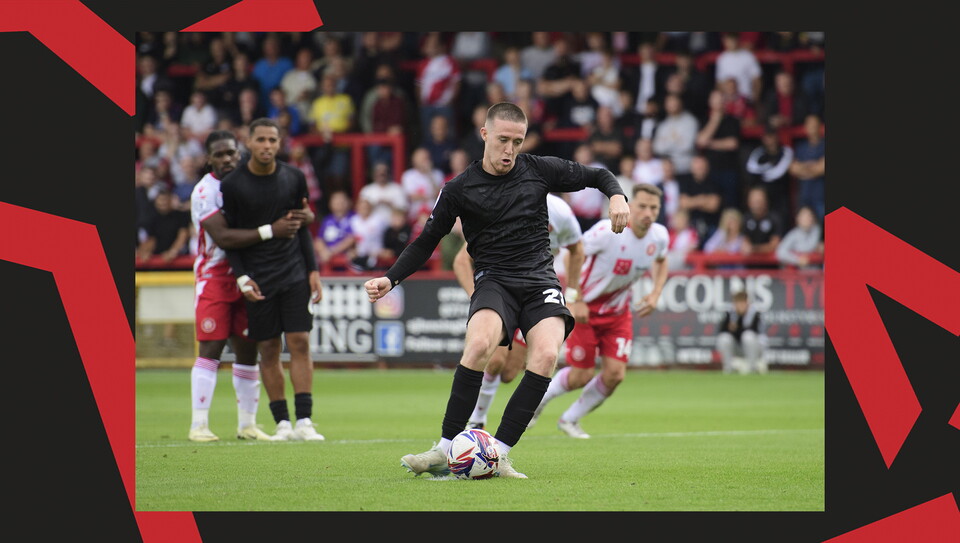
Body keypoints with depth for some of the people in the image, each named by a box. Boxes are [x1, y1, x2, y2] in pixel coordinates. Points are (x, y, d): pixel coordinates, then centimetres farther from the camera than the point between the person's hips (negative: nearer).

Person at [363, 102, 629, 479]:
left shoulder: (540, 170, 6)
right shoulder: (460, 189, 3)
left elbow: (597, 176, 18)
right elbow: (427, 241, 11)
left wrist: (616, 196, -5)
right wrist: (389, 280, -1)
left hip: (539, 278, 2)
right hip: (494, 279, -2)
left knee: (546, 354, -27)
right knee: (479, 343, -33)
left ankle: (498, 454, -21)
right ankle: (445, 451, -25)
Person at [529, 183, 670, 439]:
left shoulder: (659, 236, -9)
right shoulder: (608, 231, -27)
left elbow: (660, 262, 15)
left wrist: (655, 295, 0)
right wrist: (576, 301, -21)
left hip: (619, 312, 5)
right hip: (585, 309, -5)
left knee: (615, 374, -6)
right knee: (581, 376, -4)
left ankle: (570, 419, 17)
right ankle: (538, 399, 29)